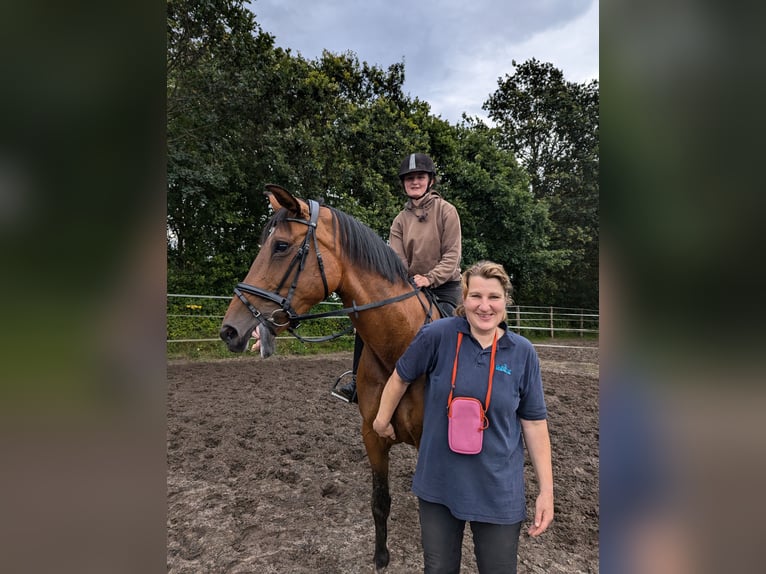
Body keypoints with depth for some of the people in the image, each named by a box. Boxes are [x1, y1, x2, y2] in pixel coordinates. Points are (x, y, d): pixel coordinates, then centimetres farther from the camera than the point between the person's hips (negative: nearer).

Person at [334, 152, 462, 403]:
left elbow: (452, 254, -11)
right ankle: (358, 381, 1)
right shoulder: (400, 220, 8)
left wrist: (429, 278, -26)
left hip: (443, 287, -4)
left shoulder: (446, 211, -4)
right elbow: (397, 260, -3)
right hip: (409, 287, 5)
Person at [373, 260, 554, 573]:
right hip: (438, 482, 0)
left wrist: (546, 490, -2)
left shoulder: (523, 352, -9)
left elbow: (534, 421, -3)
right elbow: (401, 377, 1)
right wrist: (382, 419, 13)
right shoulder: (437, 335, -15)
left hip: (498, 489, 1)